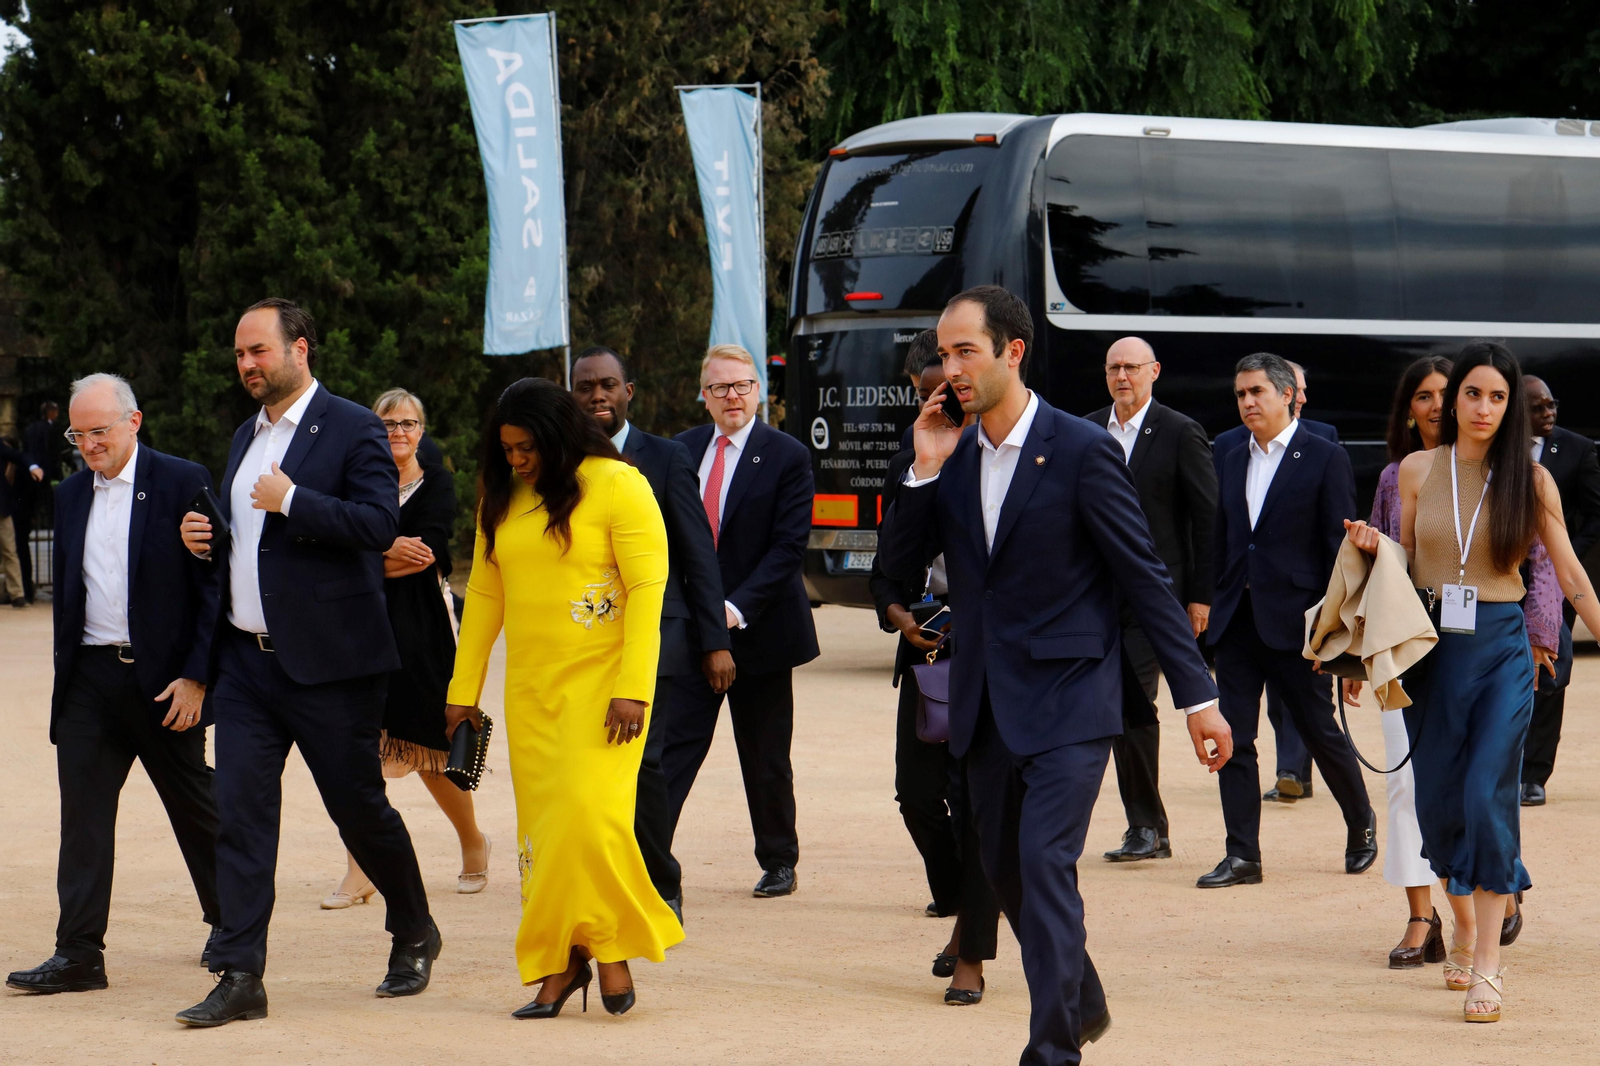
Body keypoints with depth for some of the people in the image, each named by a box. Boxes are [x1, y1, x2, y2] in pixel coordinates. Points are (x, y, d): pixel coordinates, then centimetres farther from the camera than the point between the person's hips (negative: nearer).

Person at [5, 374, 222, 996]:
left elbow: (215, 588, -8)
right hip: (90, 679, 4)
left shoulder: (182, 483, -7)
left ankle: (228, 922, 28)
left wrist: (196, 676, -13)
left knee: (193, 806, 9)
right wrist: (66, 676, 12)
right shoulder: (71, 496, 11)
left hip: (164, 681, -4)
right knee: (83, 813, -3)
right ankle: (79, 954, -3)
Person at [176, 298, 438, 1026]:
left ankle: (414, 936, 26)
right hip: (246, 660, 7)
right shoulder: (248, 436, 17)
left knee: (359, 805, 3)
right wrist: (204, 541, 7)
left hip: (327, 662, -6)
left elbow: (379, 526, -17)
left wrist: (292, 500, -21)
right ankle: (240, 977, -4)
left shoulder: (352, 429, -7)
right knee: (239, 812, -3)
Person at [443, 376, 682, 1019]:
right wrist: (463, 690, 13)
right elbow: (483, 595, 15)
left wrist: (632, 690, -17)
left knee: (589, 811, -16)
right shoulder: (501, 498, 10)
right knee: (541, 822, 2)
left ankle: (611, 946, -1)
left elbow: (648, 589, -10)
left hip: (600, 678, -5)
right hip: (530, 686, 5)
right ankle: (560, 965, 5)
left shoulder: (616, 485, -7)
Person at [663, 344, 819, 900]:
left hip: (759, 629, -3)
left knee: (766, 760, 9)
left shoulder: (787, 456, -6)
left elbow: (789, 546, -11)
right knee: (670, 749, -7)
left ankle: (779, 863, 25)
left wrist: (738, 608, -20)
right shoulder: (681, 450, 8)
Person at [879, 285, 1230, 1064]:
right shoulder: (949, 455, 7)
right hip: (986, 701, 6)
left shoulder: (1082, 451, -10)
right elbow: (898, 566, 5)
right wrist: (924, 470, -8)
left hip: (1067, 699, -6)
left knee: (1045, 862, -16)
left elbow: (1145, 579, -8)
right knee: (1004, 870, 14)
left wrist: (1197, 695, -8)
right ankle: (1081, 1001, 36)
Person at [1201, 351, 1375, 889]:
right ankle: (1242, 855, 4)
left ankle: (1361, 822, 28)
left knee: (1320, 730, 5)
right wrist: (1211, 604, 10)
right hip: (1237, 619, 5)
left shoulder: (1325, 459, -4)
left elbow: (1339, 546, -6)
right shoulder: (1233, 462, 14)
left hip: (1296, 619, -5)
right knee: (1233, 737, 0)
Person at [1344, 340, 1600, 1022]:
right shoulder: (1417, 470, 5)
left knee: (1488, 794, -14)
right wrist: (1372, 549, -6)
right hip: (1431, 643, 2)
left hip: (1500, 647, -2)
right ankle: (1463, 926, 31)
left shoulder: (1530, 479, 1)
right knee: (1437, 799, 7)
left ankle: (1486, 967, -12)